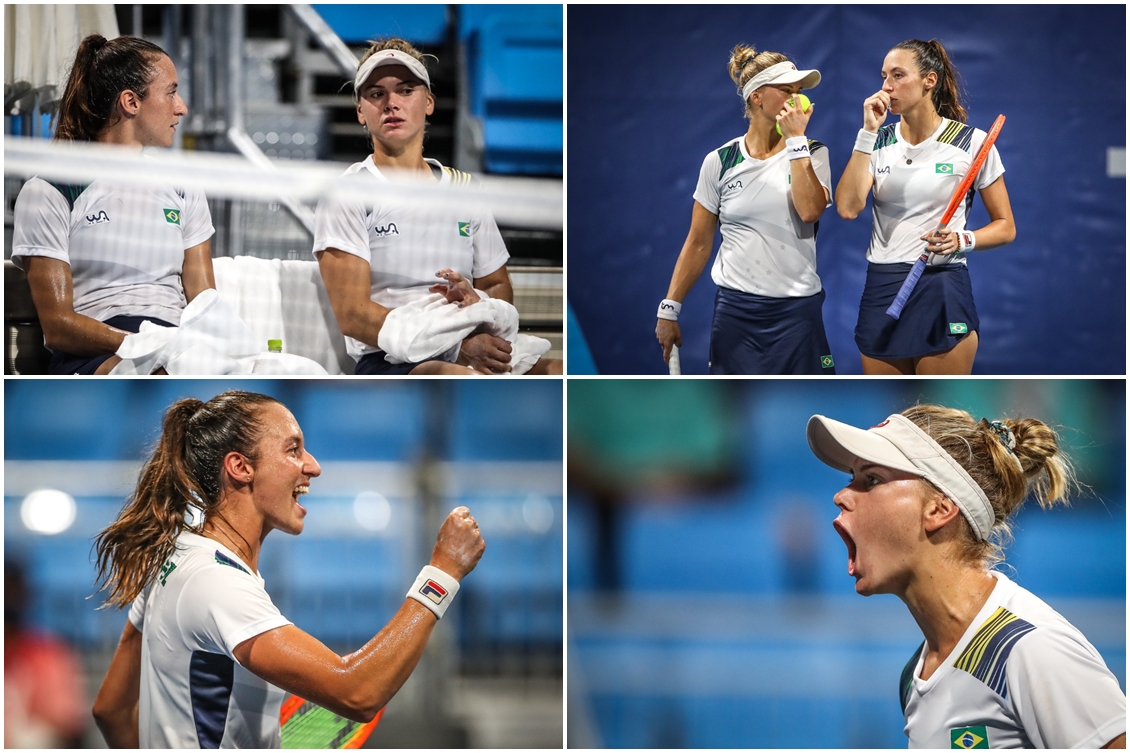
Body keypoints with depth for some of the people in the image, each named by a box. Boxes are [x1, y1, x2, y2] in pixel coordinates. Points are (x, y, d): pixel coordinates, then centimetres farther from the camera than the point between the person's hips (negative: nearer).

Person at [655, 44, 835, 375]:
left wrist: (796, 139, -12)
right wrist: (669, 309, 3)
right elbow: (698, 242, 7)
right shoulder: (720, 161, 3)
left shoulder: (811, 154, 3)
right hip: (734, 309, 0)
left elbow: (810, 211, -17)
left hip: (797, 310, 0)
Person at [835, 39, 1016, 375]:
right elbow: (848, 208, -11)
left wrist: (963, 240, -17)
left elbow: (1005, 227, 3)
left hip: (942, 292, -4)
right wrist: (869, 132, -11)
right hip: (881, 292, 4)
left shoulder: (971, 142, -3)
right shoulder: (878, 142, 6)